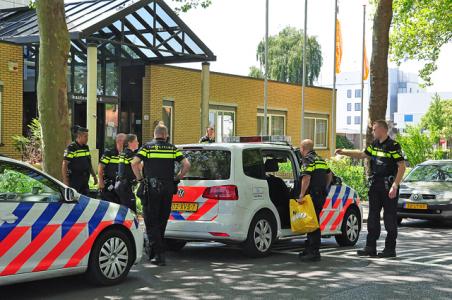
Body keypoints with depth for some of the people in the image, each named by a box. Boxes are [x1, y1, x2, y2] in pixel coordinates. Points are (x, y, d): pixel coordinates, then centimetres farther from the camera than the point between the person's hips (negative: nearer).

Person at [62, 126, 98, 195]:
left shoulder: (86, 147, 13)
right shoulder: (71, 148, -11)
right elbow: (64, 165, -14)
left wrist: (94, 176, 21)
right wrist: (65, 180, -18)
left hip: (85, 180, 8)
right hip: (74, 180, -8)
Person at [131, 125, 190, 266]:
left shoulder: (147, 147, 1)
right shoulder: (172, 148, 8)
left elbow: (134, 163, -12)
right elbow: (187, 165, -1)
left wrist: (140, 178, 1)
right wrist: (177, 178, 10)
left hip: (152, 189, -3)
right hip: (168, 188, 3)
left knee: (151, 222, 1)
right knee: (162, 221, 16)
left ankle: (159, 255, -8)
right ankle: (157, 248, 25)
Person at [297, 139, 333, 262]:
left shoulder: (308, 160, -10)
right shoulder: (320, 159, 18)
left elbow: (306, 178, -21)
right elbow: (329, 175, 26)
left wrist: (301, 195, -20)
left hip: (313, 195, -9)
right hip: (322, 195, 9)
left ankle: (314, 252, -9)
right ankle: (310, 249, 23)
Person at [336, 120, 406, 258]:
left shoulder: (393, 146, -12)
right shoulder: (375, 145, 12)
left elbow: (402, 166, -15)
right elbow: (362, 154, 27)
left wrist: (395, 185, -21)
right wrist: (345, 152, 20)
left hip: (388, 186, -8)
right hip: (375, 185, 8)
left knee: (390, 217, -1)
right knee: (373, 216, 9)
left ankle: (390, 249, 5)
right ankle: (370, 247, 13)